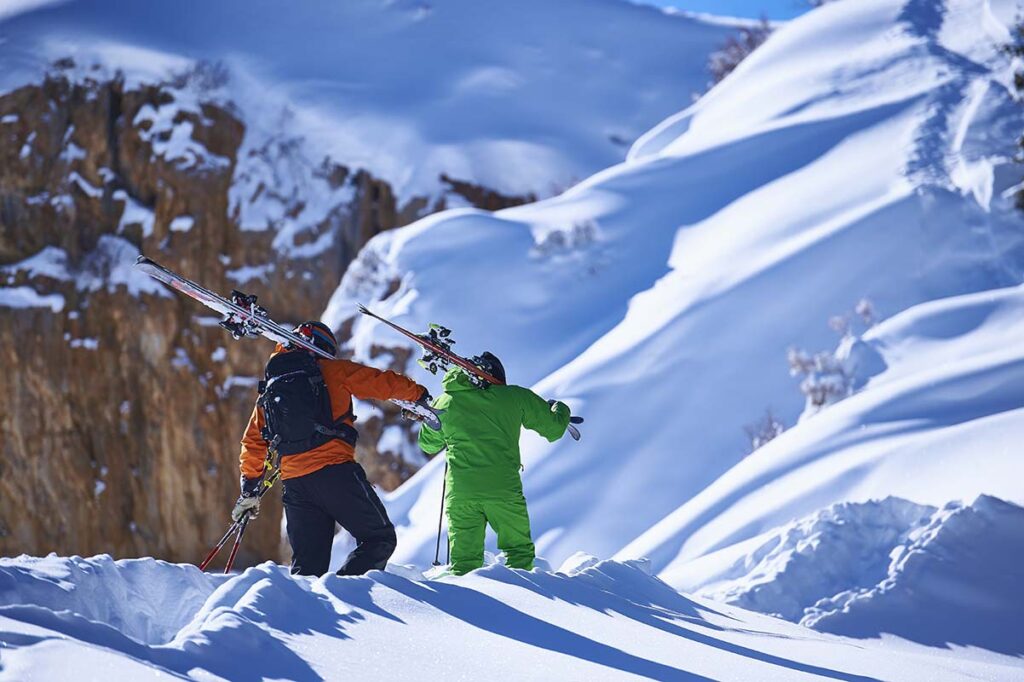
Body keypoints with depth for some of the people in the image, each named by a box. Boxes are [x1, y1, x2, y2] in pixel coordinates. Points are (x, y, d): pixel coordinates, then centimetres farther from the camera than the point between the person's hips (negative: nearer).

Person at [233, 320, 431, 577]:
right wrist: (419, 395, 27)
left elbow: (253, 442, 24)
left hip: (294, 483, 5)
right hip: (335, 471, -5)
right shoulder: (333, 371, 7)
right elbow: (383, 383, 10)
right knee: (380, 538, 0)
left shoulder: (269, 388, 21)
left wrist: (249, 489, 31)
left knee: (308, 564, 9)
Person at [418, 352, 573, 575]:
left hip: (459, 492, 2)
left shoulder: (445, 402, 12)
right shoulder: (515, 397, 6)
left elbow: (428, 444, 26)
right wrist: (560, 409, 37)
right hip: (503, 490, -1)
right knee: (520, 552, 11)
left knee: (464, 560, 6)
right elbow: (553, 428, 14)